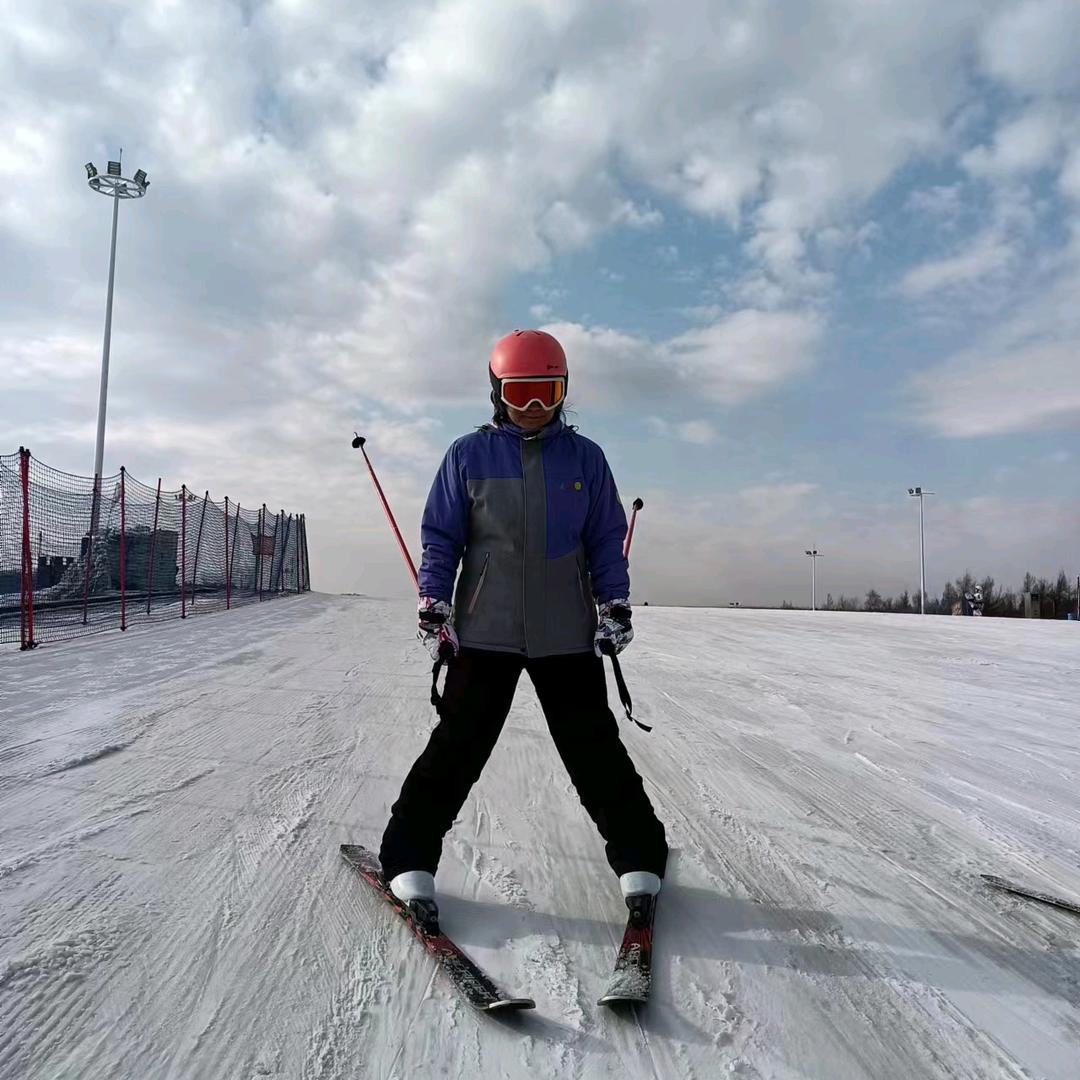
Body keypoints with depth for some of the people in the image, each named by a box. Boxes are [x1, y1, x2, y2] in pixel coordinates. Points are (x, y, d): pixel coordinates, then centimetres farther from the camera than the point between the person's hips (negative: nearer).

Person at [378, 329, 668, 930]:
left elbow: (606, 540, 10)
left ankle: (640, 857, 24)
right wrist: (434, 608, -2)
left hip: (568, 636, 1)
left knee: (596, 750, 7)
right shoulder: (469, 455, 3)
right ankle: (409, 857, 19)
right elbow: (440, 537, 5)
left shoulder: (585, 457, 6)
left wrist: (616, 606, 3)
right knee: (457, 747, 2)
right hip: (484, 632, -1)